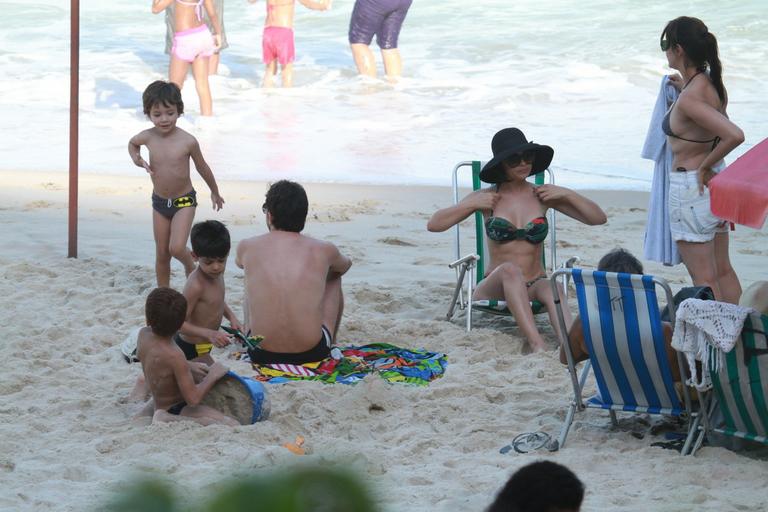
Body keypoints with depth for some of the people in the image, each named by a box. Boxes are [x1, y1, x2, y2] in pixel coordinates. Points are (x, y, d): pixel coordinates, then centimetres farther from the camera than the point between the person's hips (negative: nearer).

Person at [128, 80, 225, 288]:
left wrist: (215, 192, 13)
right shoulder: (147, 137, -10)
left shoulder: (187, 141, -18)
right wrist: (136, 158, -6)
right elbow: (132, 143, 16)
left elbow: (202, 167, -1)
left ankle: (190, 265, 15)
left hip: (184, 201, -3)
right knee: (161, 255, 10)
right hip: (159, 202, 3)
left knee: (176, 248, -19)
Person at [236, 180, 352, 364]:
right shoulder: (323, 251, -4)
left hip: (261, 355, 1)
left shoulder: (247, 247, -4)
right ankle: (331, 345, 41)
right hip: (312, 353, -1)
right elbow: (345, 265, 23)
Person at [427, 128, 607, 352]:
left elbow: (598, 218, 8)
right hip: (494, 288, -1)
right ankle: (537, 345, -52)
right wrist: (472, 204, -7)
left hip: (533, 288, 1)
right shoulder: (487, 198, 5)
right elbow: (434, 224, 3)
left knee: (551, 290, -34)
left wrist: (567, 195, -4)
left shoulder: (543, 196, 7)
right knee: (510, 270, -35)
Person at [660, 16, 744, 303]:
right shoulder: (713, 85, 3)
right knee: (723, 270, 17)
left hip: (690, 187, -9)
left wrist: (705, 166, -20)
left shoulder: (689, 99, -23)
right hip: (715, 184, 9)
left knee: (703, 277, -1)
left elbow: (735, 135, -32)